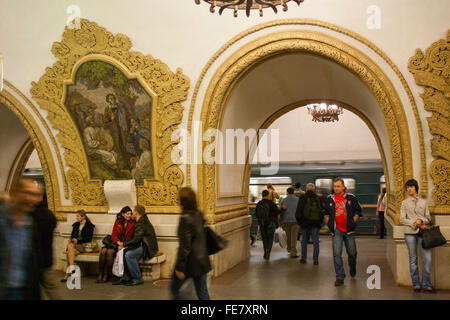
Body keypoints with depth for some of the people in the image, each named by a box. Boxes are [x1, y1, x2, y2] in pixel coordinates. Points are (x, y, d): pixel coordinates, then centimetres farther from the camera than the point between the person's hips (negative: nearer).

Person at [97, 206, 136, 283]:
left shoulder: (133, 223, 1)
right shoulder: (117, 222, 12)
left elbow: (133, 237, -3)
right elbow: (114, 234, 8)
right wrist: (118, 242, -11)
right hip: (115, 242, 4)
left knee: (110, 252, -29)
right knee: (103, 251, -25)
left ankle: (106, 276, -23)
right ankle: (100, 275, -22)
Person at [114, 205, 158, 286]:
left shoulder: (142, 223, -15)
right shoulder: (141, 221, 16)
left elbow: (136, 239, -20)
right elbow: (136, 239, 18)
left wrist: (123, 244, -12)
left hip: (148, 248, -10)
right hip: (143, 245, 10)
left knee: (129, 255, -23)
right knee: (125, 251, -2)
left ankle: (138, 279, -14)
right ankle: (126, 278, 0)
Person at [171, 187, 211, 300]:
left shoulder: (185, 219, -20)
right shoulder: (199, 215, 1)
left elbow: (185, 246, -20)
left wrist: (179, 267, -15)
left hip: (190, 263, -6)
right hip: (202, 261, 6)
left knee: (174, 288, 15)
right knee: (202, 292, 12)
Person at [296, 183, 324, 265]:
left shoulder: (303, 197, -4)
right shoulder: (318, 198, 6)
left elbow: (299, 210, -5)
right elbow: (322, 210, 9)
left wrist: (299, 221, 6)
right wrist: (320, 222, 15)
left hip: (305, 222, -2)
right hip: (316, 222, 2)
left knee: (304, 240, 10)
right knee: (315, 241, 5)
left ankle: (303, 258, 14)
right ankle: (315, 259, 3)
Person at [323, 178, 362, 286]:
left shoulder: (351, 198, 0)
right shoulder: (329, 199, 3)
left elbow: (358, 210, 9)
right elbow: (325, 212, 18)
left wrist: (353, 221, -4)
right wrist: (328, 223, 6)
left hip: (349, 230, 0)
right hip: (336, 230, 0)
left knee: (352, 252, 13)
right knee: (337, 254, -7)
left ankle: (352, 267, 44)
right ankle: (340, 277, 0)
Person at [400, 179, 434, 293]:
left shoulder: (423, 202, 11)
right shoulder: (405, 202, 6)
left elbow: (428, 218, 10)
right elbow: (402, 219, 1)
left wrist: (421, 220, -10)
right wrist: (414, 223, -11)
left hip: (422, 232, 1)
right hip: (410, 233, -1)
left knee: (427, 259, -6)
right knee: (413, 259, 2)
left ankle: (426, 284, 6)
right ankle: (416, 284, 13)